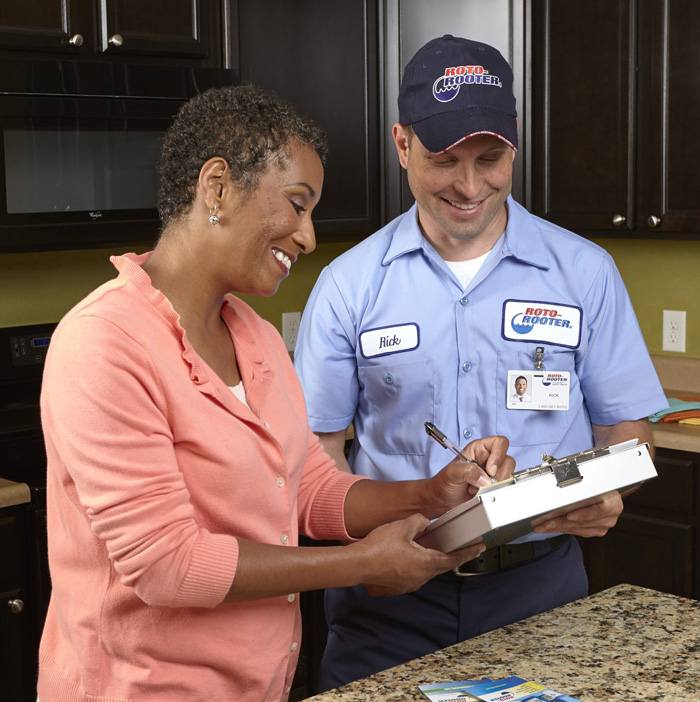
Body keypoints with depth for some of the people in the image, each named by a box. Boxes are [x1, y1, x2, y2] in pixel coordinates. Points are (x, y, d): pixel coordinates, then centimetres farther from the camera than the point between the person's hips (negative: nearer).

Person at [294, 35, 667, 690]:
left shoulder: (585, 272, -1)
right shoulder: (348, 284, -2)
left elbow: (624, 427, 5)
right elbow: (318, 442, 1)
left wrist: (606, 496, -16)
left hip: (539, 584, 1)